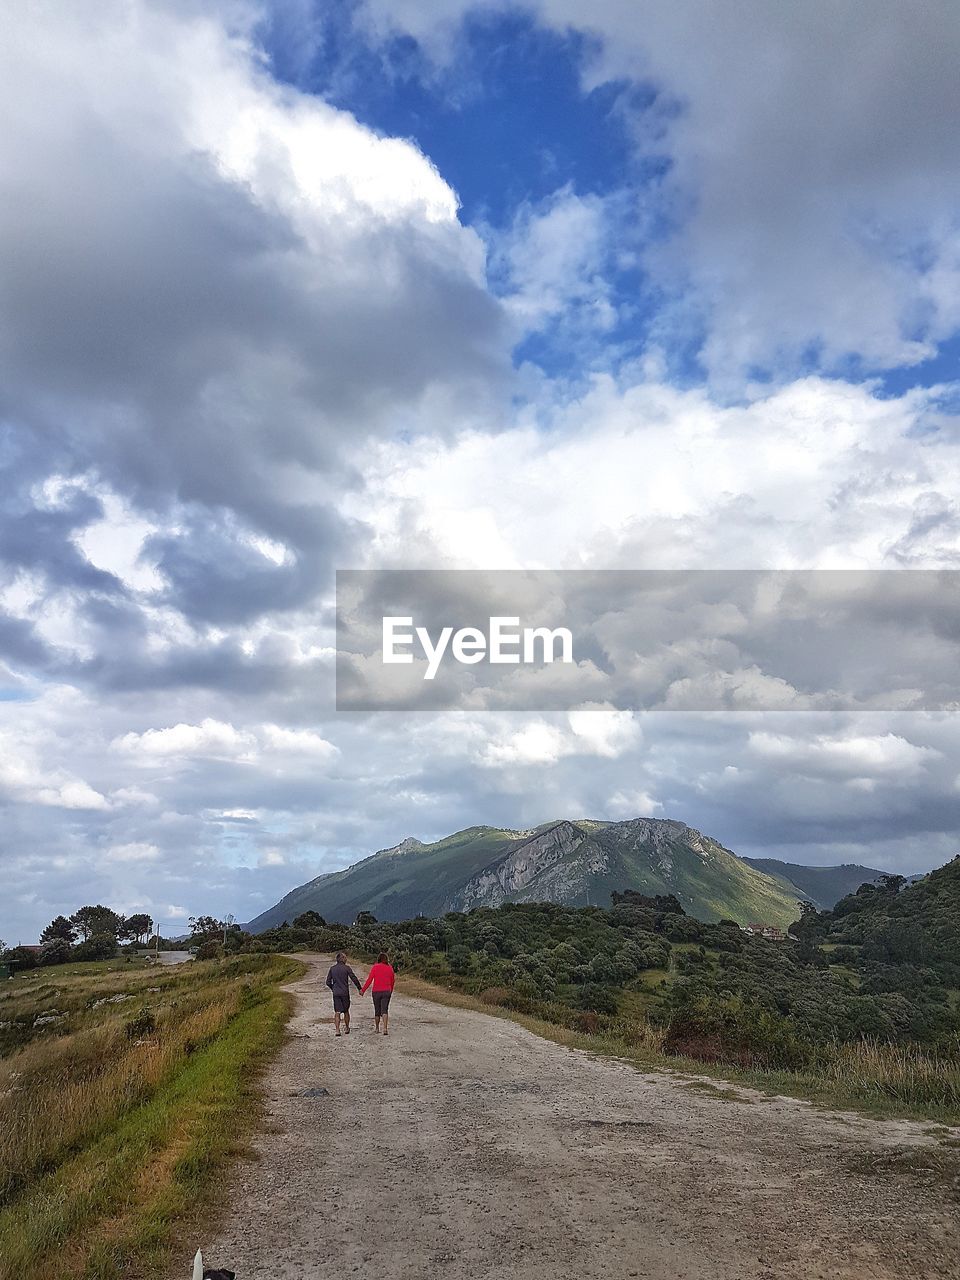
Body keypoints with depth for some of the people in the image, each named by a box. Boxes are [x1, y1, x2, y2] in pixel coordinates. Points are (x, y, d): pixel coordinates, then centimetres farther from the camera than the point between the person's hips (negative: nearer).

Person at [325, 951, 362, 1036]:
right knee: (346, 1011, 14)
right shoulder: (346, 968, -7)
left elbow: (328, 982, 7)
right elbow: (354, 979, -7)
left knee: (337, 1012, 1)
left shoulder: (332, 968, 3)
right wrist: (360, 988, 5)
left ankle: (337, 1030, -10)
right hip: (345, 993, -2)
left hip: (336, 993, 2)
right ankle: (347, 1028, 26)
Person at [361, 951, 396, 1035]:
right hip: (386, 991, 1)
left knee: (377, 1011, 14)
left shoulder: (375, 967, -5)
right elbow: (392, 981, 10)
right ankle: (385, 1028, -20)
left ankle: (377, 1028, 25)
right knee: (384, 1010, -4)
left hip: (376, 991, -1)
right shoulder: (390, 968, 2)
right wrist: (391, 991, 26)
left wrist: (362, 990, -2)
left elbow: (369, 980, -9)